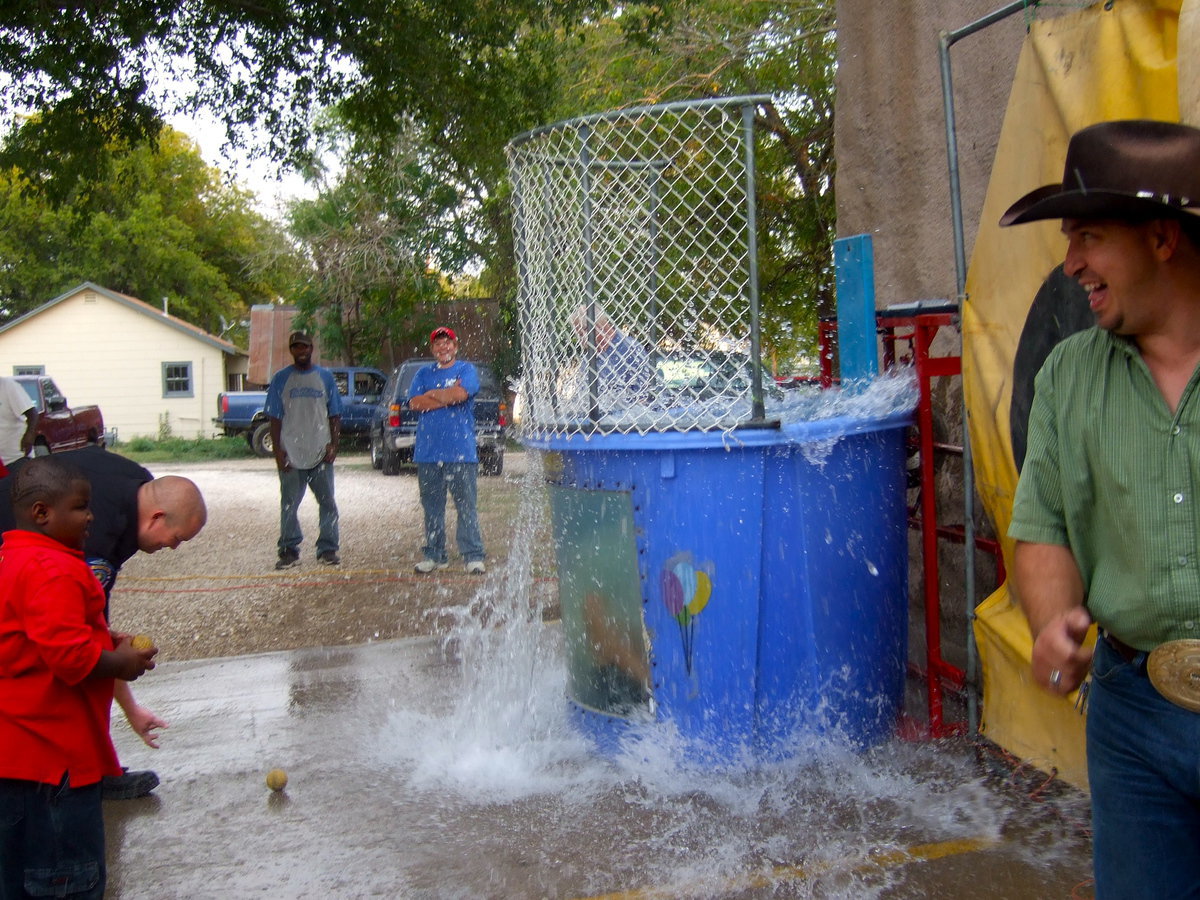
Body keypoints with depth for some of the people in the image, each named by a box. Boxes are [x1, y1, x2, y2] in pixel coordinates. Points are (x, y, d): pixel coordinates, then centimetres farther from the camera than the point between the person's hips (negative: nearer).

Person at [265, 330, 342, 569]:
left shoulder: (325, 377, 9)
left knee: (327, 503, 3)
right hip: (291, 453, 0)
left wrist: (333, 444, -2)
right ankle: (289, 550, 11)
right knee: (289, 504, 3)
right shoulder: (281, 379, 6)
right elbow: (275, 418, 4)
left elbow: (335, 415, 9)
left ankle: (327, 549, 11)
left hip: (321, 452, 1)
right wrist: (278, 451, -5)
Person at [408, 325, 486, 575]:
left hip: (460, 451, -4)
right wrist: (448, 396, -5)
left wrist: (432, 394, 1)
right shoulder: (423, 374, 16)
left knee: (466, 505, -4)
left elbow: (461, 393, -14)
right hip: (428, 451, 4)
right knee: (431, 506, 8)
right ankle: (434, 555, 17)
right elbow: (414, 403, 1)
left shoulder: (466, 370, 6)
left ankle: (473, 556, 0)